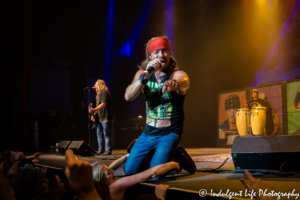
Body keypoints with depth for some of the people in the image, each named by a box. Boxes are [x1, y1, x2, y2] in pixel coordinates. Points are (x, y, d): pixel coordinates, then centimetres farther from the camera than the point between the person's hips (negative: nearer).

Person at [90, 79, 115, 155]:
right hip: (100, 118, 11)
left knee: (107, 134, -7)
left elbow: (103, 104, -21)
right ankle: (101, 150, 19)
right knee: (99, 134, 12)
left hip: (106, 118, -11)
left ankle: (108, 151, -3)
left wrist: (94, 109, -27)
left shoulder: (104, 92, -10)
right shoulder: (99, 94, 22)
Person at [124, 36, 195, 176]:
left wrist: (175, 84, -63)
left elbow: (184, 84, -38)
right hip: (148, 133, 5)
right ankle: (156, 155, 28)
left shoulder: (177, 74, -13)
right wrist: (146, 75, -28)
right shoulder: (142, 73, 0)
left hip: (170, 134, -5)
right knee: (130, 170, 4)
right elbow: (128, 96, -16)